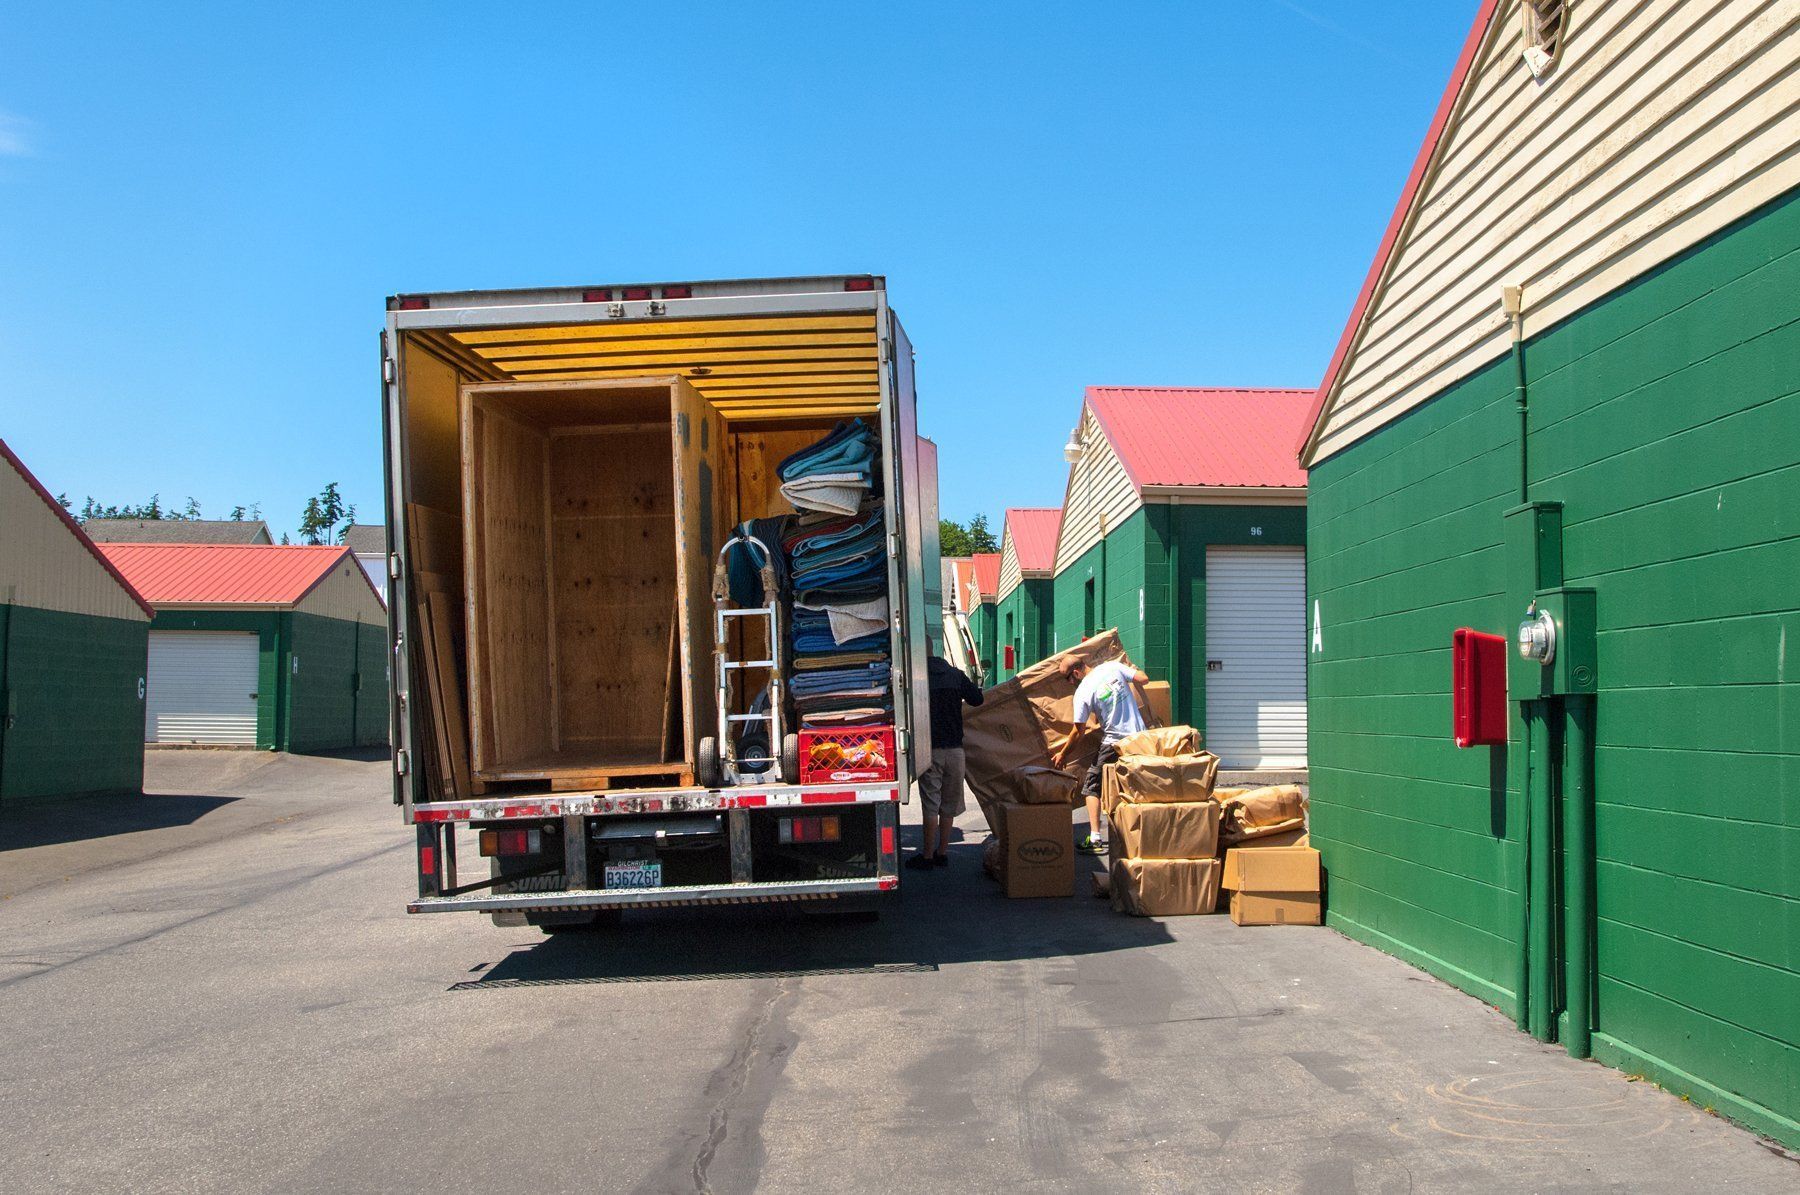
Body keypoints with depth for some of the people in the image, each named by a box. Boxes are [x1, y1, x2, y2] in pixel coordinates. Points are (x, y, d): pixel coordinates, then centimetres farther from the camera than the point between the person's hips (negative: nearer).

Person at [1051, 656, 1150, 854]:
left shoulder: (1082, 692, -11)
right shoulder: (1113, 666, -2)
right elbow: (1143, 678, -2)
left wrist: (1063, 754, 8)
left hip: (1114, 743, -5)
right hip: (1140, 737, 5)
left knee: (1092, 786, 6)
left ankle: (1095, 839, -5)